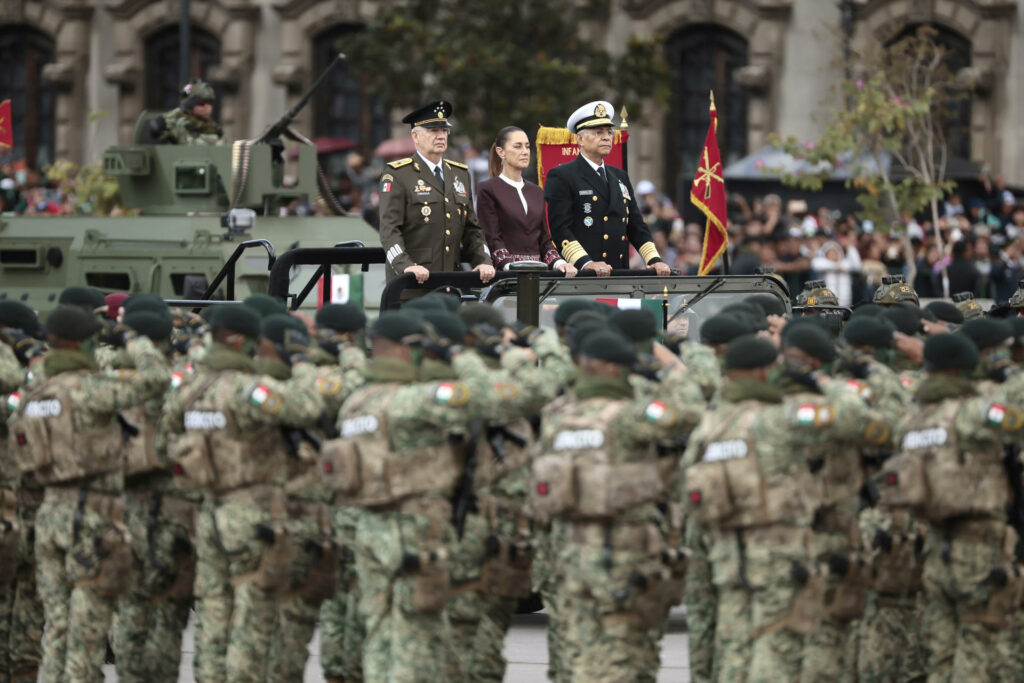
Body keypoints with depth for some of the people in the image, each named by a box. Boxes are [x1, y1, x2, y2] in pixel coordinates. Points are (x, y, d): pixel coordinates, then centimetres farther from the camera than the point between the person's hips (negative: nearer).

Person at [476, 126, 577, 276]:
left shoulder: (537, 192, 20)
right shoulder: (488, 190, 2)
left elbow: (544, 239, 17)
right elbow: (492, 240, -6)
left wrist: (559, 263, -2)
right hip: (504, 272, -5)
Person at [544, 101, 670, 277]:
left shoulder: (620, 177, 23)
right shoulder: (561, 177, 1)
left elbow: (636, 226, 21)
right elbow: (560, 229, -10)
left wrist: (655, 261, 5)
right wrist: (586, 263, -23)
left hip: (620, 275, 6)